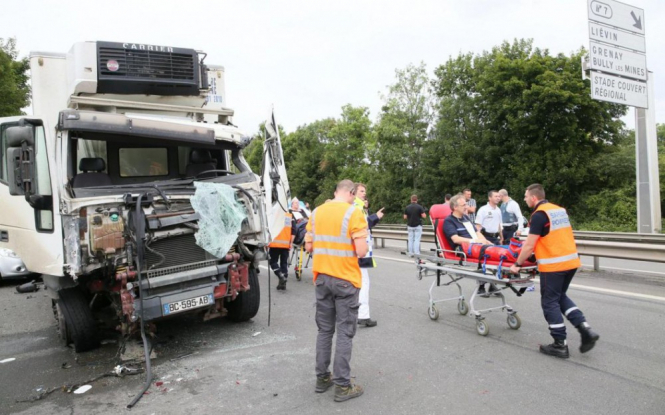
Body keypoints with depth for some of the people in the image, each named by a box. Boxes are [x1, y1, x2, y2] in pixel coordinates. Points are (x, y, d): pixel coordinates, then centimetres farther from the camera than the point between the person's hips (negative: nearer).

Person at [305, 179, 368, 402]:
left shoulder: (317, 212, 5)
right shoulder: (353, 213, -12)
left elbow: (309, 246, 8)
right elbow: (361, 252, -17)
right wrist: (363, 246, 4)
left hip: (321, 277, 5)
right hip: (345, 279, -5)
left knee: (324, 330, 15)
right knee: (344, 332, 3)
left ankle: (322, 378, 24)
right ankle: (342, 386, 9)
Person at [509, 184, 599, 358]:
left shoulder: (539, 215, -12)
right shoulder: (560, 210, 13)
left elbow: (529, 246, -14)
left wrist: (517, 264, -2)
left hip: (553, 265, -8)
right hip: (571, 261, 8)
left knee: (550, 302, 5)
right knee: (561, 297, 22)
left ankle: (560, 345, 9)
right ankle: (585, 329, 9)